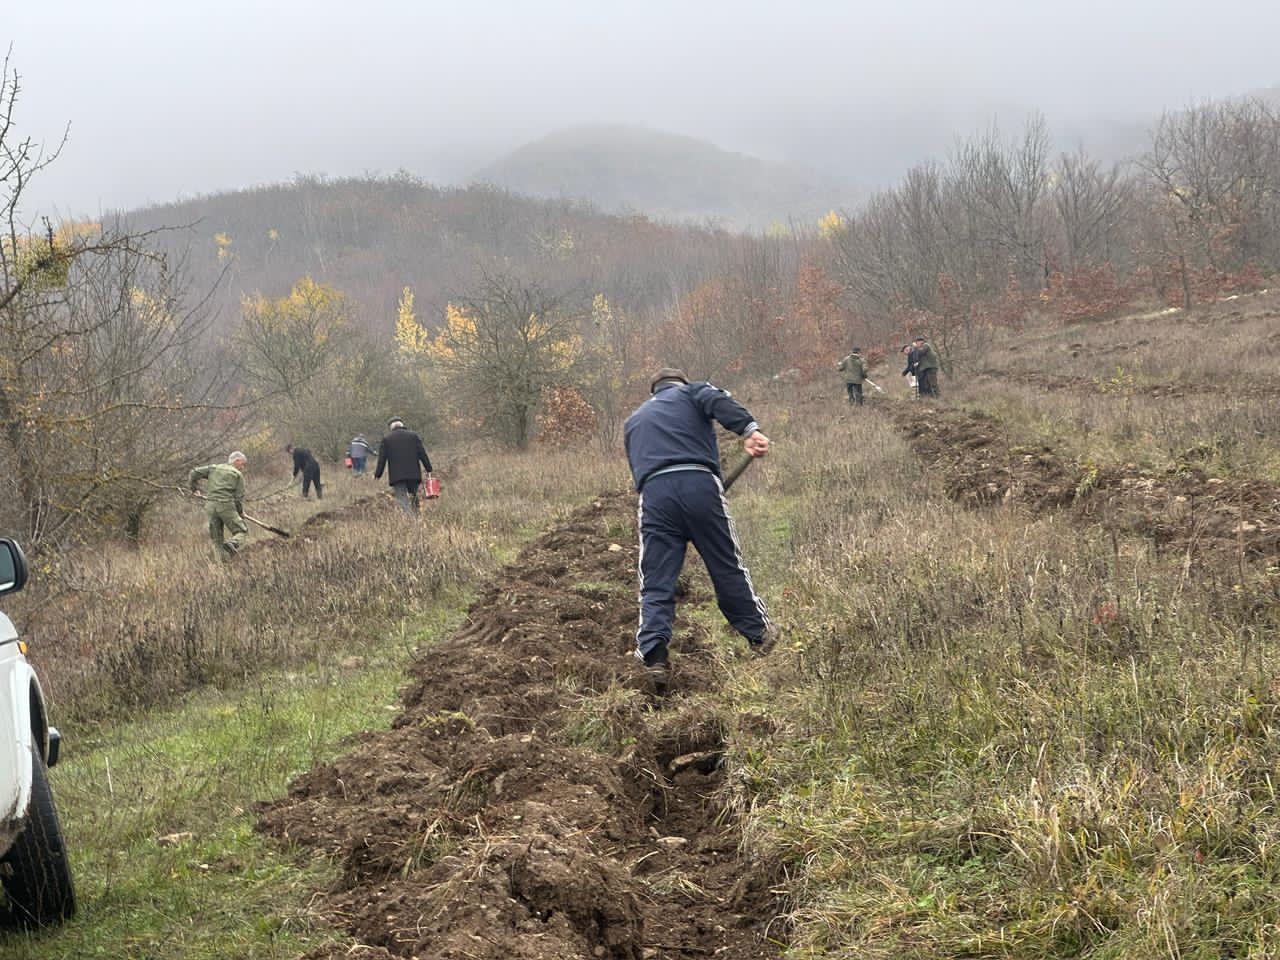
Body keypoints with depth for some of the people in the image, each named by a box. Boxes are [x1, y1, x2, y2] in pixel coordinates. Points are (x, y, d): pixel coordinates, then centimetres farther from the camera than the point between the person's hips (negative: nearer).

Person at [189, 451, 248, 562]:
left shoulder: (214, 468, 19)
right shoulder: (238, 475, 7)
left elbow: (193, 474, 16)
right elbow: (239, 497, 2)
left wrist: (194, 488, 31)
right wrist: (241, 512, 17)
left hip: (210, 505, 4)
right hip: (226, 505, -4)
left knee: (217, 540, 10)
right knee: (241, 532, 4)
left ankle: (220, 564, 1)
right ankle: (232, 544, -27)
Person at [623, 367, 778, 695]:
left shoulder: (633, 421, 33)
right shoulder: (689, 393, 20)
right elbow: (719, 401, -3)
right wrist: (748, 429, -18)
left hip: (653, 493, 2)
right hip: (699, 484, -2)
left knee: (656, 582, 1)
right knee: (727, 567, 10)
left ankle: (653, 656, -15)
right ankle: (759, 635, 24)